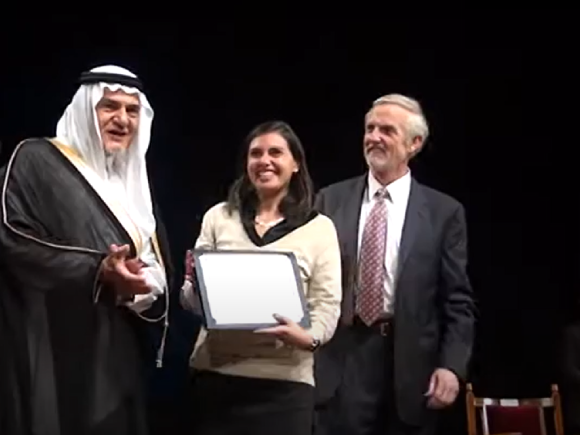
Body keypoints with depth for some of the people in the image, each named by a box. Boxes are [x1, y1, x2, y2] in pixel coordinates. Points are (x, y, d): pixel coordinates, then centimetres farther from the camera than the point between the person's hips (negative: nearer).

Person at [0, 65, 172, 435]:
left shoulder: (132, 185, 21)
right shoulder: (38, 161, 0)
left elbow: (158, 272, 18)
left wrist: (138, 285, -6)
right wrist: (98, 272, -22)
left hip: (117, 358, 7)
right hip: (53, 354, -6)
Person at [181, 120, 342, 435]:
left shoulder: (319, 227, 3)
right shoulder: (218, 217, 8)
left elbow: (327, 304, -1)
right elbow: (191, 300, 11)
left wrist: (308, 337, -21)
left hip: (285, 380, -1)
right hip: (215, 373, 2)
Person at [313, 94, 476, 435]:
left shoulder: (444, 212, 1)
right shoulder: (331, 200, 7)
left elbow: (457, 301, 0)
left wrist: (451, 366, -10)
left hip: (411, 365, 0)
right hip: (341, 361, 1)